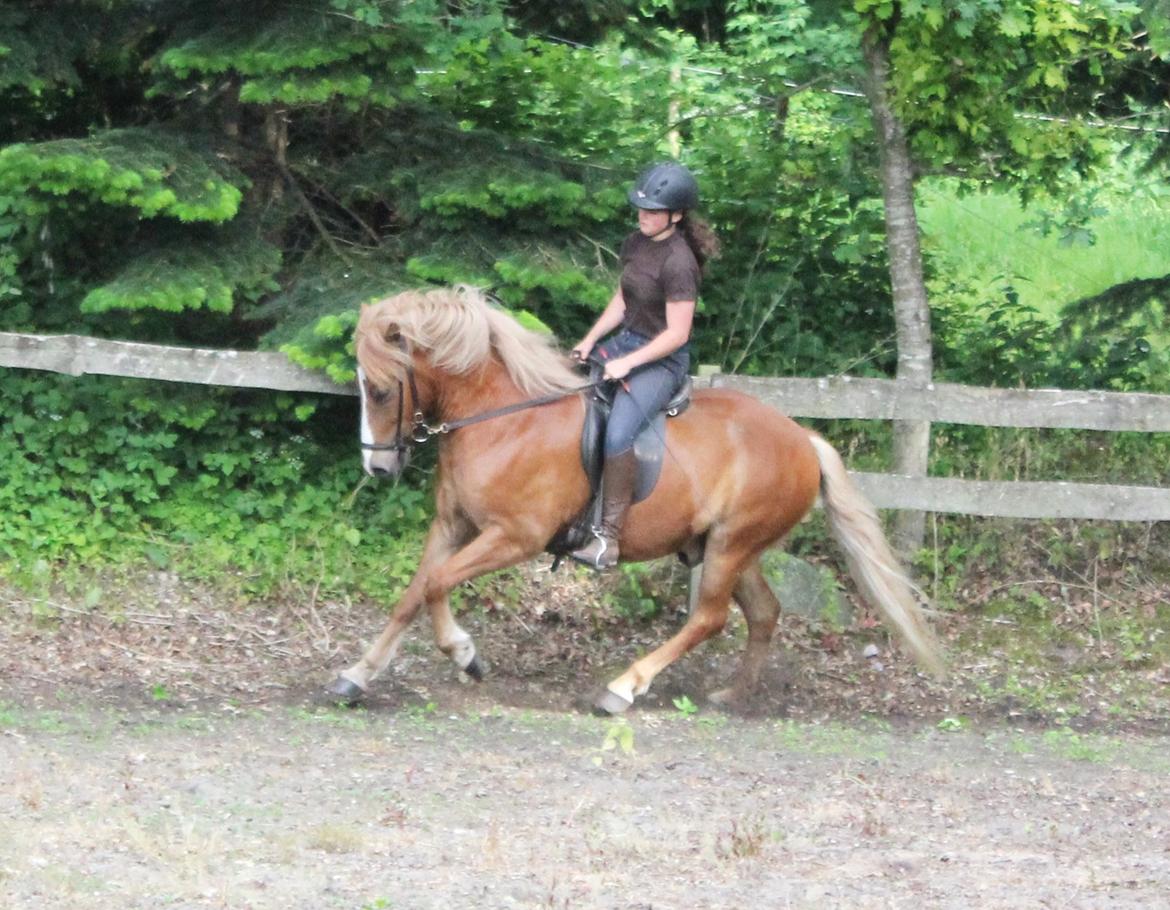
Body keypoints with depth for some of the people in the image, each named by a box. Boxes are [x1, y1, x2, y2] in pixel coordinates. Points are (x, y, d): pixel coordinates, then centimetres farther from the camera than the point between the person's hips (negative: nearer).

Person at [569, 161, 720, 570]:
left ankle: (608, 536, -25)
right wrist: (590, 341, 4)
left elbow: (677, 334, -21)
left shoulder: (678, 263, -22)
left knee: (618, 434, -31)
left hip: (662, 360, -10)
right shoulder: (635, 244, 4)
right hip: (626, 341, 10)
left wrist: (627, 364, -21)